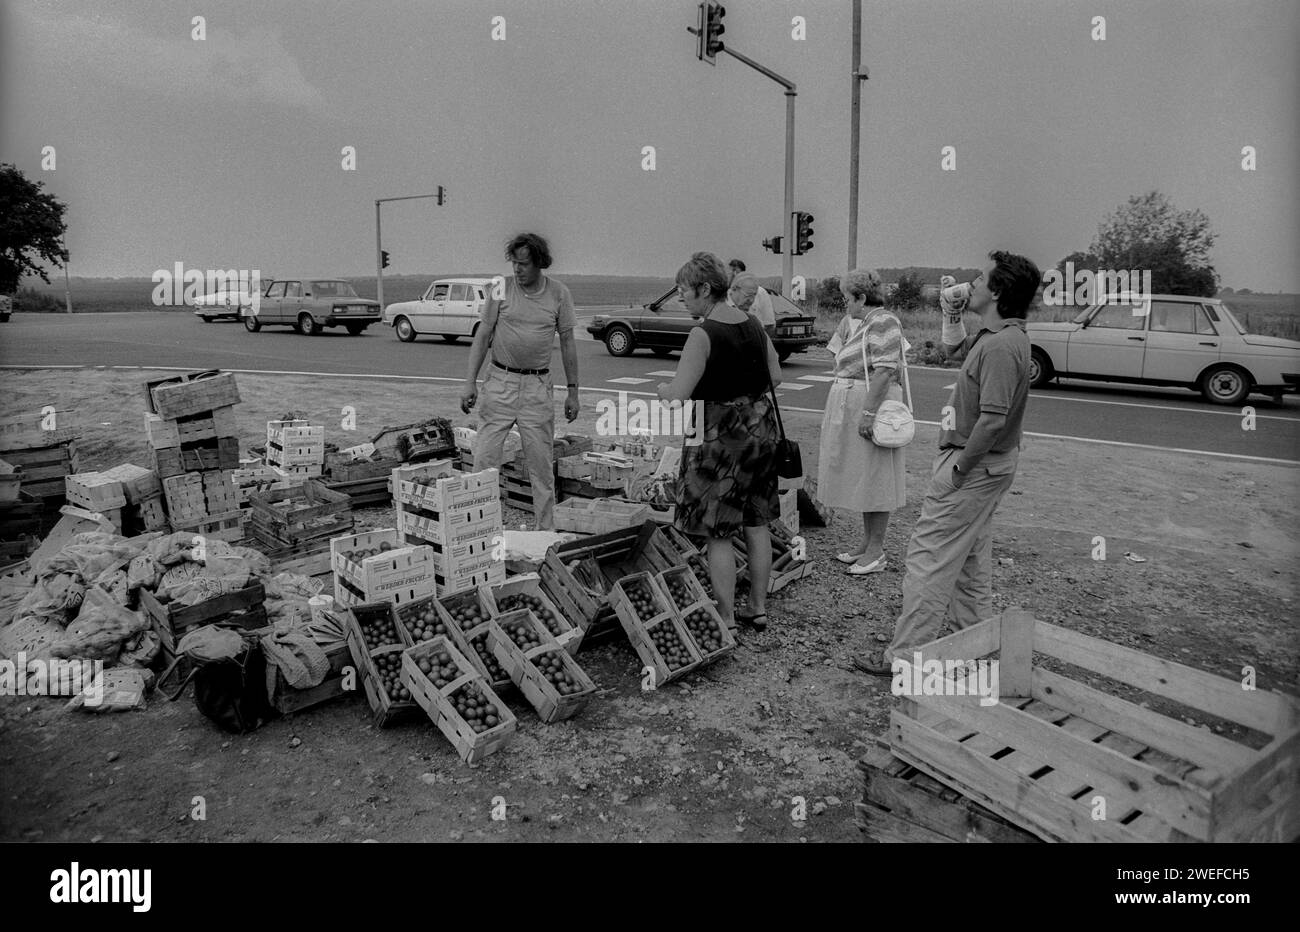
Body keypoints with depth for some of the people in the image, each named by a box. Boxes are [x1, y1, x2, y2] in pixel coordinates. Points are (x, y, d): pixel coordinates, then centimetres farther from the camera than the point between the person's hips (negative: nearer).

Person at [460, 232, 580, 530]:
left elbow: (567, 343, 6)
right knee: (485, 458, -2)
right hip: (500, 382, 0)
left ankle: (546, 532, 16)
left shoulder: (559, 293, 1)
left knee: (542, 464, 5)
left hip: (538, 386, 0)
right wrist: (470, 382, -3)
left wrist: (573, 390, 4)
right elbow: (483, 336, 3)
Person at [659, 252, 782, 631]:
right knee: (756, 525, 15)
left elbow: (677, 395, -20)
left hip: (721, 436, -8)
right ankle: (758, 609, 27)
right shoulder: (752, 324, 5)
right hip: (760, 426, 8)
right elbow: (776, 376, 14)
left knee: (718, 533, 3)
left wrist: (662, 388, 0)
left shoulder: (704, 334, -17)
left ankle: (726, 620, 11)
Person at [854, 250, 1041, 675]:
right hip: (987, 464, 11)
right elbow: (954, 348, 29)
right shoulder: (997, 335, 9)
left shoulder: (1000, 345, -23)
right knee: (970, 558, 19)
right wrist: (951, 315, 12)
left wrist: (959, 467, -21)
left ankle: (906, 655, 0)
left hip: (973, 465, -11)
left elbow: (992, 418, -29)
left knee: (930, 556, -6)